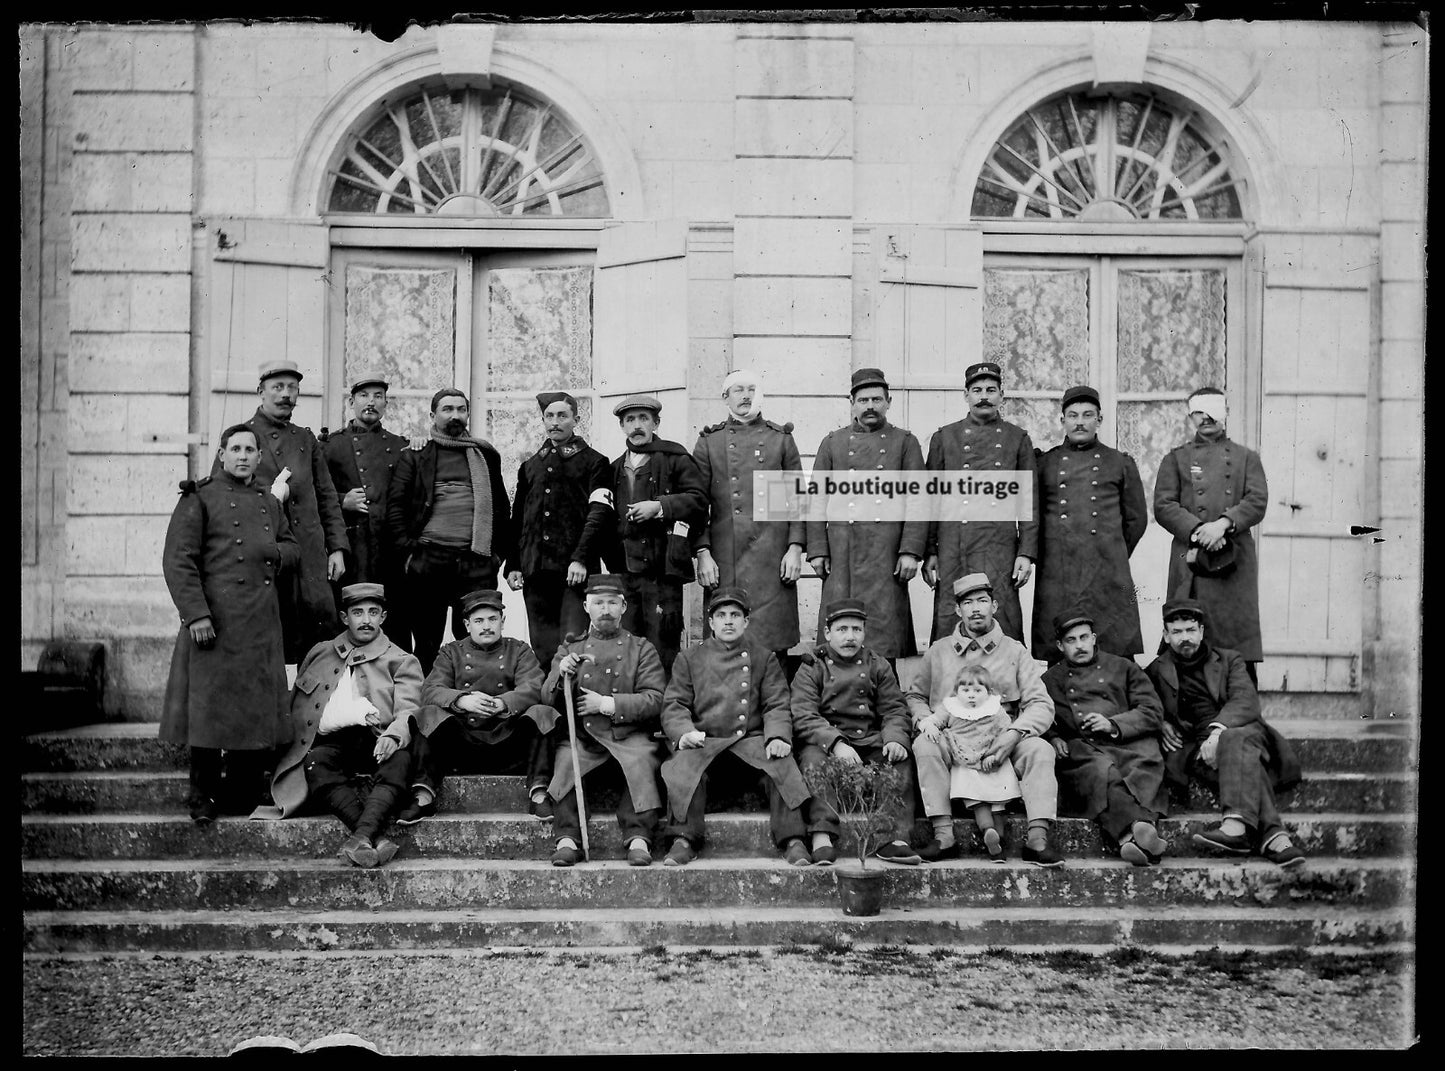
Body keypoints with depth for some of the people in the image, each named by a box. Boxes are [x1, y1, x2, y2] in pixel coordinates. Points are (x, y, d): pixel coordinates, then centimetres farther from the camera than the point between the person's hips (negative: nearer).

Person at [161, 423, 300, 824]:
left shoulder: (270, 502, 16)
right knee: (209, 706, -1)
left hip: (262, 622, 5)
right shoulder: (199, 498, -1)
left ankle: (242, 795, 20)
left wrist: (278, 553, 3)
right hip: (215, 619, -5)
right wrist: (196, 614, -16)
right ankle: (203, 797, 13)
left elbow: (292, 545, 28)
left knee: (260, 710, 7)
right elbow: (178, 560, -8)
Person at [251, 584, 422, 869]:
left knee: (400, 759, -35)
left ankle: (362, 835, -51)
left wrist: (392, 735, -22)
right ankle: (378, 837, -45)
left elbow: (408, 712, 4)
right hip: (330, 741, 1)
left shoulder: (402, 662, 18)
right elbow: (295, 706, 27)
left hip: (376, 741, -1)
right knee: (316, 763, -33)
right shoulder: (320, 653, 28)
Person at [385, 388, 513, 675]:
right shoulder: (415, 457, 11)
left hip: (477, 560, 1)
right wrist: (406, 550, -5)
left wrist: (499, 552, 9)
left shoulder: (486, 456, 17)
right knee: (426, 643, 5)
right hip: (427, 558, -1)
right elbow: (395, 505, 5)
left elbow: (501, 507, 18)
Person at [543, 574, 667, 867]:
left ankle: (639, 837, -29)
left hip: (628, 734, -1)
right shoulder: (570, 648, 20)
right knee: (565, 759, -29)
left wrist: (608, 704, -9)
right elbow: (548, 699, 13)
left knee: (641, 760, -32)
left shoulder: (641, 648, 14)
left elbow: (655, 699, 1)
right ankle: (567, 839, -24)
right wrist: (561, 675, -10)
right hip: (582, 734, 1)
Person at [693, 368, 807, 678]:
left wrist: (795, 547, -1)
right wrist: (703, 553, -3)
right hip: (723, 560, 0)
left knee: (774, 642, -1)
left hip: (773, 557, 0)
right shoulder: (709, 442, 10)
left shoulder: (781, 439, 11)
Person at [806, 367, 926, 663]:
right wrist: (817, 550, 1)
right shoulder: (832, 443, 12)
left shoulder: (905, 442, 8)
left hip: (887, 554, -1)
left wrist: (911, 551, -7)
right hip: (842, 553, 1)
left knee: (885, 621, -2)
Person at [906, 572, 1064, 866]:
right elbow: (914, 695, 21)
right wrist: (923, 717, -3)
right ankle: (943, 835, -32)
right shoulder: (938, 651, 14)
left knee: (1039, 748, -29)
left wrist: (1014, 734, -18)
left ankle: (1038, 838, -32)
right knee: (924, 744, -30)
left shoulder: (1014, 651, 10)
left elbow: (1041, 704, 1)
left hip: (1003, 743, 0)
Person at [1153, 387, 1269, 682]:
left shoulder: (1246, 458, 16)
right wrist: (1198, 530, -13)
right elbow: (1163, 505, 1)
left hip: (1236, 560, 1)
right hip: (1190, 560, 0)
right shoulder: (1176, 459, 14)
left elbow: (1257, 501, 2)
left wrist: (1224, 523, -16)